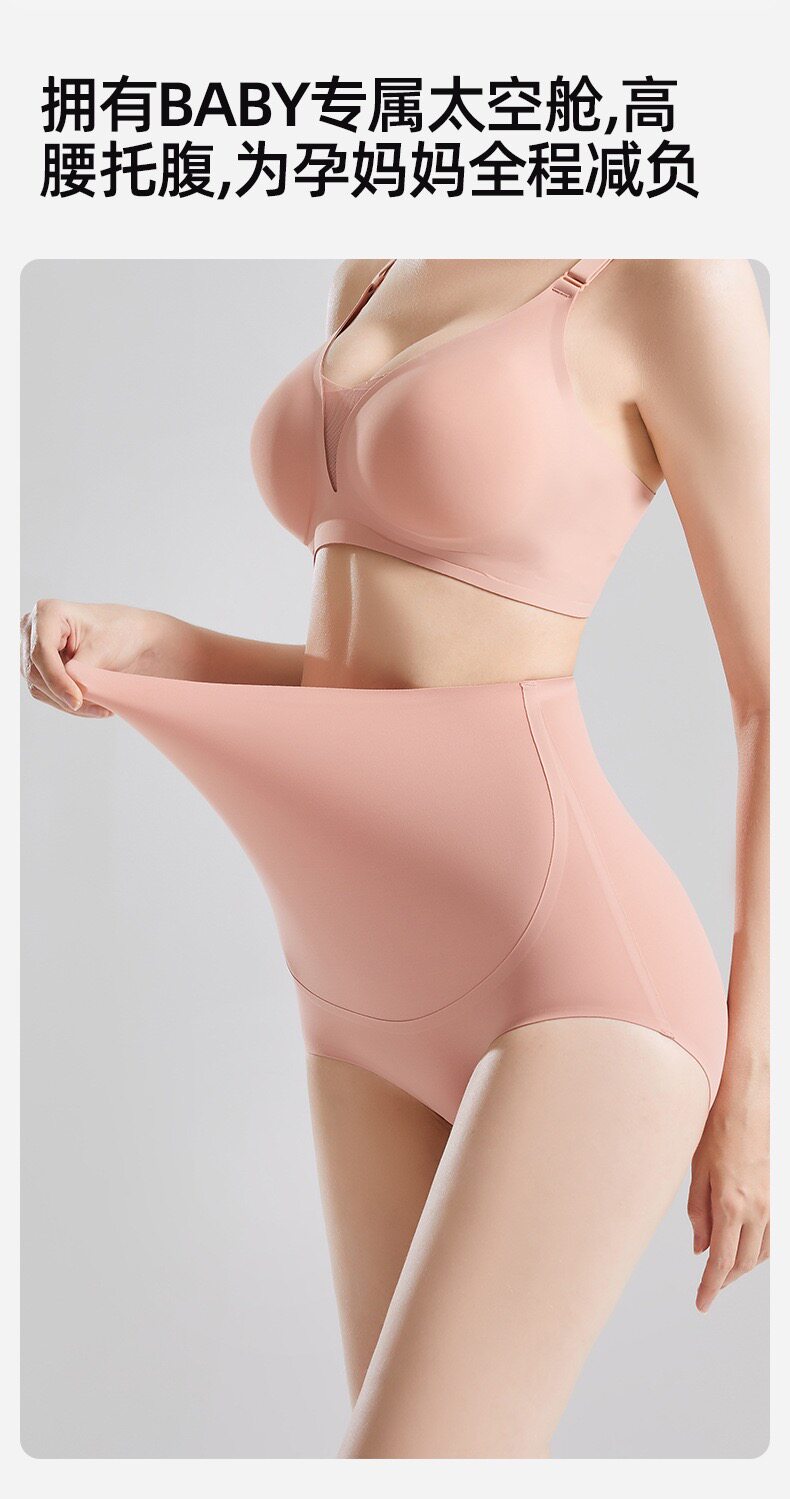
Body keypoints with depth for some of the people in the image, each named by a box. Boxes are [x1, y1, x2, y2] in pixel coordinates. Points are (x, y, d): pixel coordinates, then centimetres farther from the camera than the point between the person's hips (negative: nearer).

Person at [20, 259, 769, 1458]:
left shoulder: (678, 277, -8)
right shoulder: (383, 278, 15)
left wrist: (756, 1080, -6)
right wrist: (140, 651, -1)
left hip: (572, 995, -8)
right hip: (393, 995, 8)